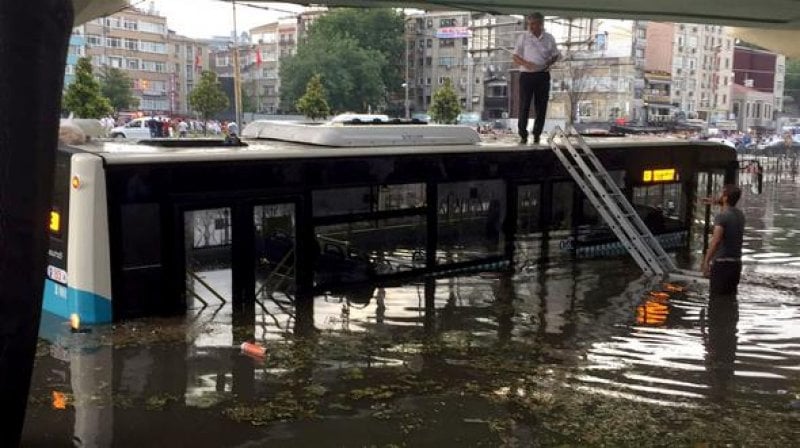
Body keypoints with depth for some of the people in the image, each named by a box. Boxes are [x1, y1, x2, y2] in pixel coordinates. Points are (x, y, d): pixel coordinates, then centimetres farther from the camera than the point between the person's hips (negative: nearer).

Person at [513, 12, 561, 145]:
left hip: (543, 75, 2)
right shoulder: (523, 38, 3)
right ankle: (523, 135, 4)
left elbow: (555, 55, 16)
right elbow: (516, 57, 4)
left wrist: (549, 63, -5)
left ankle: (537, 134, 16)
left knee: (541, 106, 5)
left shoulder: (549, 38, 6)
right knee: (524, 105, -5)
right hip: (526, 75, -2)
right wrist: (525, 63, -16)